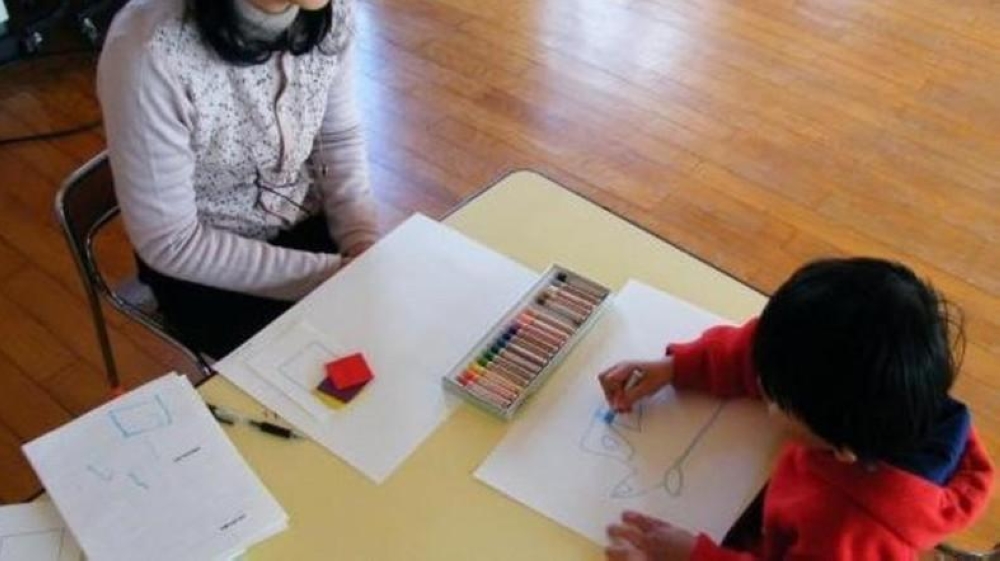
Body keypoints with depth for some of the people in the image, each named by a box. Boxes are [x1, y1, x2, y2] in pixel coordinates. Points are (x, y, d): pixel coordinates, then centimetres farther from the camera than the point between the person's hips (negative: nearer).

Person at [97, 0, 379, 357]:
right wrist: (330, 274, -22)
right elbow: (170, 242, -22)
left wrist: (365, 250, -13)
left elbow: (339, 138, 0)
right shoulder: (149, 53, -30)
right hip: (200, 266, -4)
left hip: (305, 223, 5)